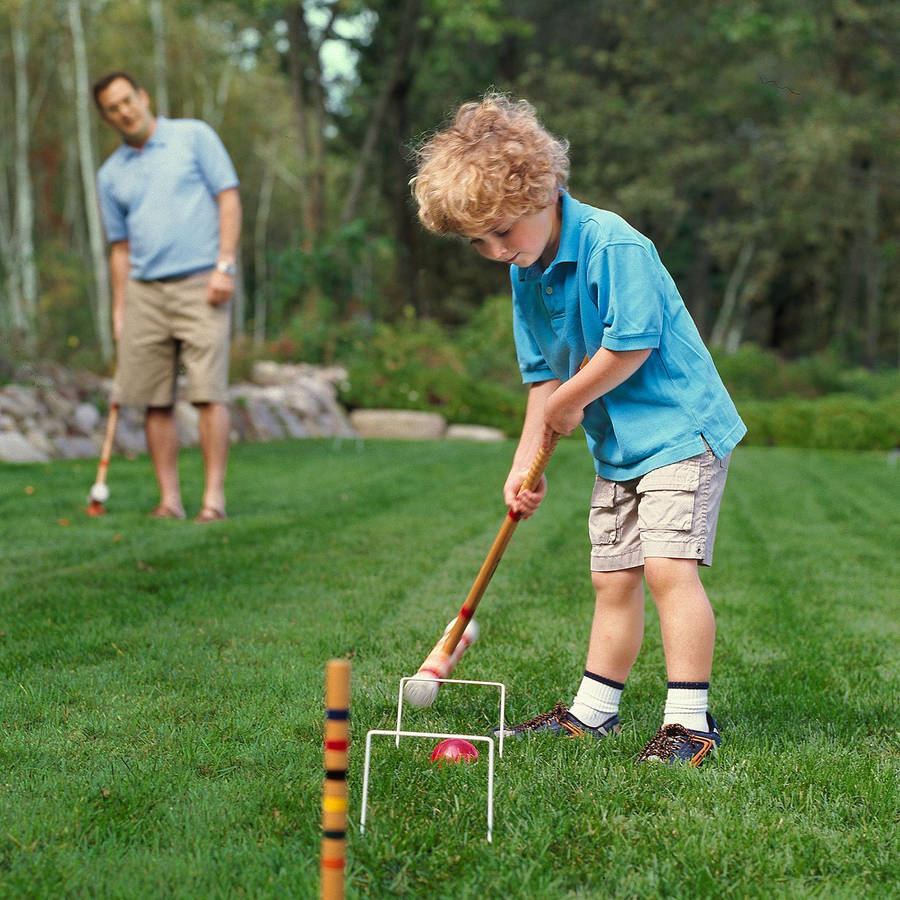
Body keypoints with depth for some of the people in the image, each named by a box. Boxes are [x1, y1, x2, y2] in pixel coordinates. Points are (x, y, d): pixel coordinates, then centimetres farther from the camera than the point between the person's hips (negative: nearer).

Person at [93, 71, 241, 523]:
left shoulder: (194, 136, 5)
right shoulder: (110, 174, 16)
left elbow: (228, 197, 0)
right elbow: (120, 246, 18)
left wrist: (225, 265, -9)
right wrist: (119, 309, 12)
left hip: (200, 284, -4)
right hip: (143, 292, 4)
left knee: (208, 394, -10)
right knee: (155, 401, 1)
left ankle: (214, 497, -7)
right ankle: (169, 500, 6)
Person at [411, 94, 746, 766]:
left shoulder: (612, 244, -20)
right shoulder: (526, 275, 7)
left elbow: (631, 344, -23)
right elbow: (545, 376, 11)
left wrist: (568, 402, -9)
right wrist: (527, 460, 3)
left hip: (679, 429, -8)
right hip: (616, 446, 8)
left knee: (668, 567, -16)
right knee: (614, 579, 12)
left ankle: (691, 720, -9)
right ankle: (593, 711, 22)